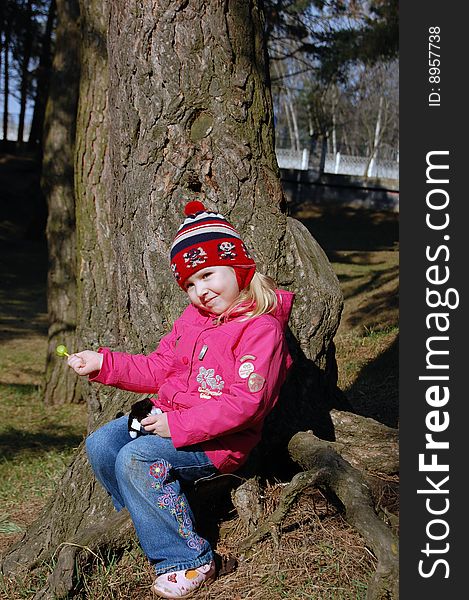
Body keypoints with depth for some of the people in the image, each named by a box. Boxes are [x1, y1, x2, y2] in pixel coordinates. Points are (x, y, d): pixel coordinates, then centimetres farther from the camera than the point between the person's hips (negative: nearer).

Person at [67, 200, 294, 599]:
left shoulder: (261, 327, -16)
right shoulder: (194, 317, 12)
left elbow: (246, 402, -25)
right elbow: (159, 369, 16)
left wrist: (179, 425, -25)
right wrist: (103, 364, 3)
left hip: (219, 440, -9)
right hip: (171, 419, 9)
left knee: (135, 459, -26)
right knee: (100, 445, -3)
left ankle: (188, 560, -15)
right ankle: (149, 527, 8)